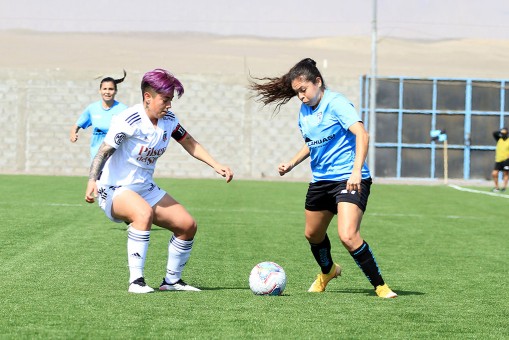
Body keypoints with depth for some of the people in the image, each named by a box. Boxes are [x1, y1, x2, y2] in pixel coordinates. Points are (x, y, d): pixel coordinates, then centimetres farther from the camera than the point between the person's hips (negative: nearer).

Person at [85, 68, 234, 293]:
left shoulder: (169, 120, 0)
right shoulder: (129, 121, -22)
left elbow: (190, 144, 15)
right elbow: (104, 151, -25)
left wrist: (216, 165, 6)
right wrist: (92, 180, -41)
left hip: (145, 188, 8)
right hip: (114, 190, -8)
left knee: (188, 226, 1)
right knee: (144, 212, -39)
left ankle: (172, 281, 19)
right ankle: (136, 281, -35)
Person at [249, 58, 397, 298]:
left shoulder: (336, 103, -15)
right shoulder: (304, 110, 9)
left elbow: (361, 134, -25)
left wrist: (357, 170, -36)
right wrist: (291, 164, 14)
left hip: (348, 179, -8)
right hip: (320, 180, 8)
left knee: (348, 235, -24)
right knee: (313, 235, 21)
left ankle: (380, 286, -11)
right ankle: (327, 271, 51)